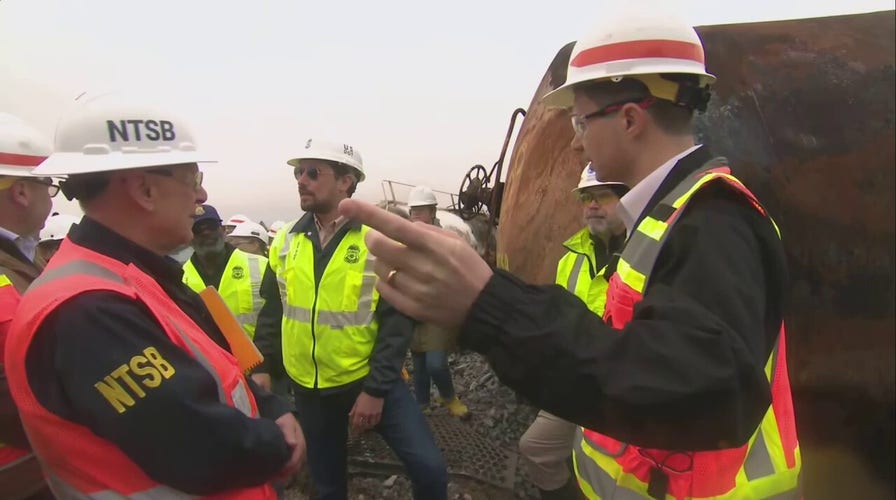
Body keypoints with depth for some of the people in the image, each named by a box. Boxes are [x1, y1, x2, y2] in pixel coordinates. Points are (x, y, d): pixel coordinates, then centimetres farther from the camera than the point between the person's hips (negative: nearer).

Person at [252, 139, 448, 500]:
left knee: (428, 467, -10)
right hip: (309, 388, 4)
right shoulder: (286, 241, 0)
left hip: (371, 380, -3)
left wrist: (376, 389, -15)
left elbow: (397, 321, -14)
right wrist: (262, 367, 3)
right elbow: (272, 312, 9)